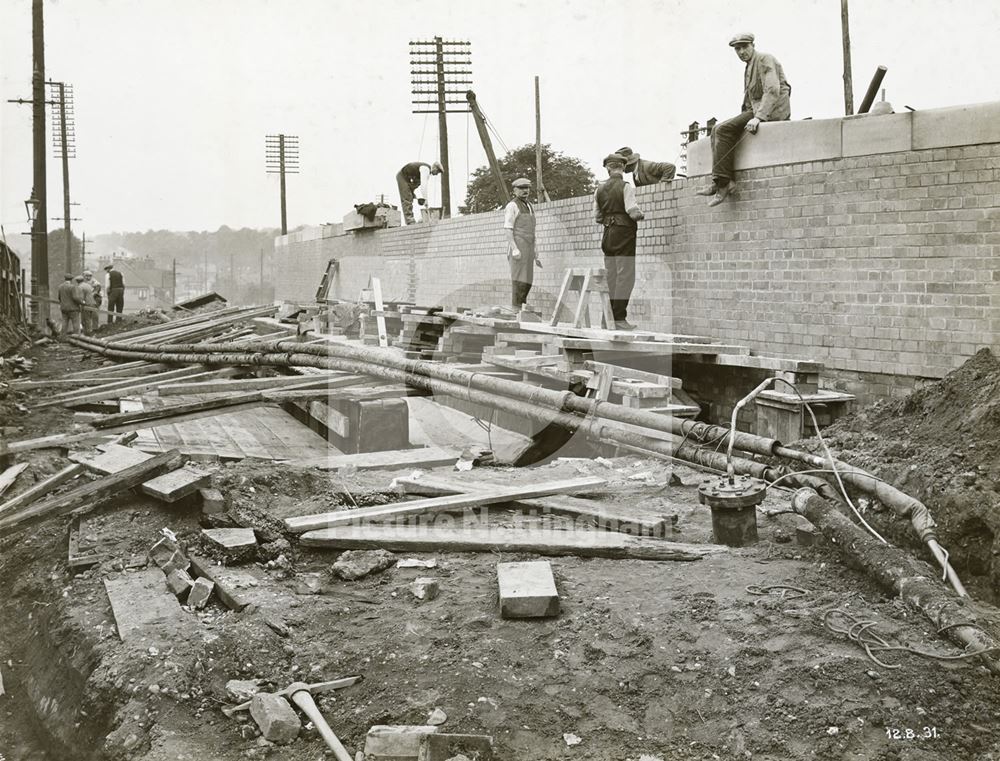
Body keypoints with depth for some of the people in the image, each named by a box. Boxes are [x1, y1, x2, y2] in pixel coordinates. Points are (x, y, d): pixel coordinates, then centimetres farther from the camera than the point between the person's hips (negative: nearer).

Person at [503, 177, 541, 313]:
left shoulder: (528, 205, 20)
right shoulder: (512, 206, -5)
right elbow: (507, 229, -12)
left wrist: (534, 252, 18)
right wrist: (514, 248, -22)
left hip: (528, 249, 8)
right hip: (517, 247, -8)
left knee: (527, 281, 7)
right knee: (519, 279, -10)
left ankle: (520, 305, 15)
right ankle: (516, 309, -8)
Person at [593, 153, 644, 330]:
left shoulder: (600, 189, 7)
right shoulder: (625, 187, -9)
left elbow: (597, 216, 12)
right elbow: (633, 211, -17)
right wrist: (641, 214, 4)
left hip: (608, 234, 6)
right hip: (624, 232, -6)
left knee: (610, 275, 11)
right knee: (625, 275, -4)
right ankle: (619, 318, -8)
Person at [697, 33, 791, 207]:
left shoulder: (765, 59, -6)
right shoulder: (749, 68, 24)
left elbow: (773, 90, -19)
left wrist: (758, 117, -28)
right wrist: (745, 119, 11)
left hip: (773, 112, -10)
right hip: (756, 110, 10)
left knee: (723, 129, -21)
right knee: (717, 131, -1)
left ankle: (723, 182, -22)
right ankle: (721, 181, -14)